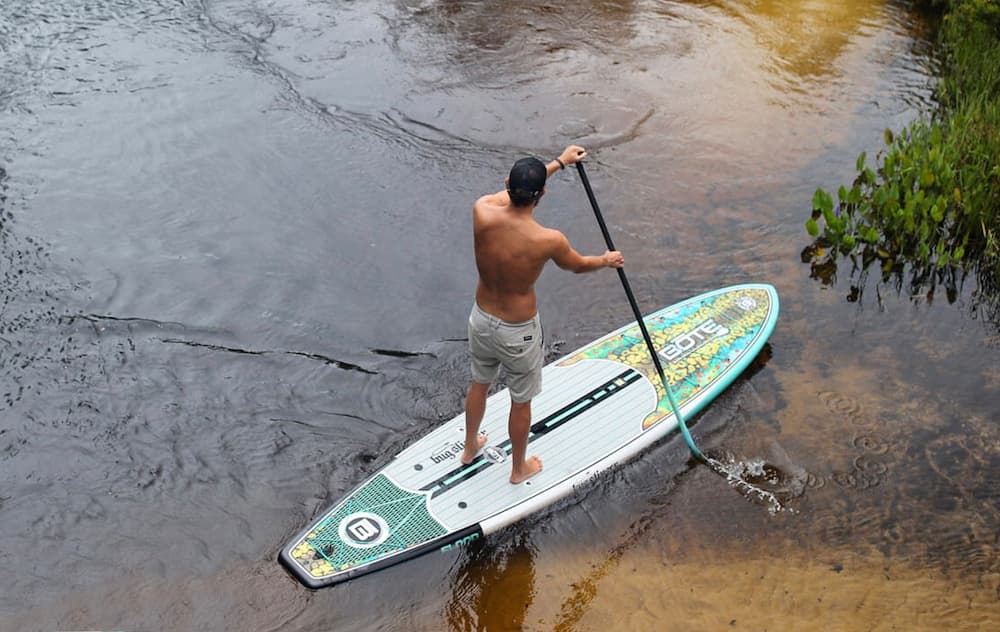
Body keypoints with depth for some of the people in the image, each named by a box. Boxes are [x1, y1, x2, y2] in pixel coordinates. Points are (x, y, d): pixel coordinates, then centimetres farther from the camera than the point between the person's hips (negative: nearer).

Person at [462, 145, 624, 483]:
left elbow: (511, 192, 2)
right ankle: (519, 468, 44)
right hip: (518, 332, -4)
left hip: (481, 319, 4)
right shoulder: (548, 240, -30)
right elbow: (578, 265, -6)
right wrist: (607, 260, 18)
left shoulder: (482, 213, -21)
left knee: (479, 384, 30)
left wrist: (559, 162, 13)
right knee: (520, 402, 20)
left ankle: (470, 446, 55)